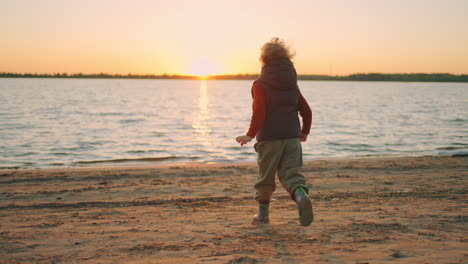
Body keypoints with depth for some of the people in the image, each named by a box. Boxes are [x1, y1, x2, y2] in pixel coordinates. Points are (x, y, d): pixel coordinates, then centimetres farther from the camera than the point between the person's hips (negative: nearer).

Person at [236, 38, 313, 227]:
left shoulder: (260, 85, -5)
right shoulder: (292, 84, 11)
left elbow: (259, 112, -16)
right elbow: (306, 110, 11)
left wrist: (251, 134, -11)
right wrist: (304, 132, 24)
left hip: (269, 138, -4)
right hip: (292, 137, 4)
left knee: (265, 176, 11)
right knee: (291, 173, 3)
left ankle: (263, 213, 21)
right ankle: (301, 195, -27)